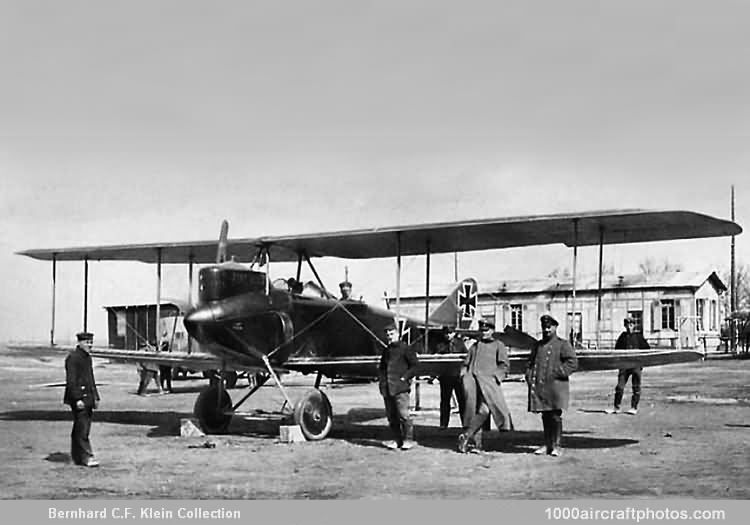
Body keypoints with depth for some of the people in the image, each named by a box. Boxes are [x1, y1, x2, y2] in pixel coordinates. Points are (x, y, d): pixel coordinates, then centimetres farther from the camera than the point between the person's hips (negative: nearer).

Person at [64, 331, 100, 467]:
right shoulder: (73, 357, -12)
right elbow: (71, 381, -17)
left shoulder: (87, 357, 17)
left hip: (88, 398, 9)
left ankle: (76, 457, 17)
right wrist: (78, 399, -22)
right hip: (79, 398, -9)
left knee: (80, 429, 12)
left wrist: (96, 397, 21)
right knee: (82, 428, -8)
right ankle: (86, 456, -8)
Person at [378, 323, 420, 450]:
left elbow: (415, 365, -3)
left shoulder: (405, 348, -1)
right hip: (387, 389, 7)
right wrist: (381, 379, 14)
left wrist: (405, 377, -10)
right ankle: (398, 439, 14)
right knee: (391, 416, 7)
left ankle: (408, 439, -1)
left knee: (403, 414, -9)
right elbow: (382, 367, 30)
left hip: (400, 388, -7)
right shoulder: (386, 351, 19)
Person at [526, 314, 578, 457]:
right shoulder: (537, 346, 18)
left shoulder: (563, 345, 0)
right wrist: (529, 376, 7)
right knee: (545, 417, 8)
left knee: (555, 416, -6)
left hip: (555, 387, -5)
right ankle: (547, 444, 15)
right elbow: (531, 363, 26)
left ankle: (557, 445, 0)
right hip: (539, 388, 5)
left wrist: (555, 374, -15)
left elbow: (572, 363, -9)